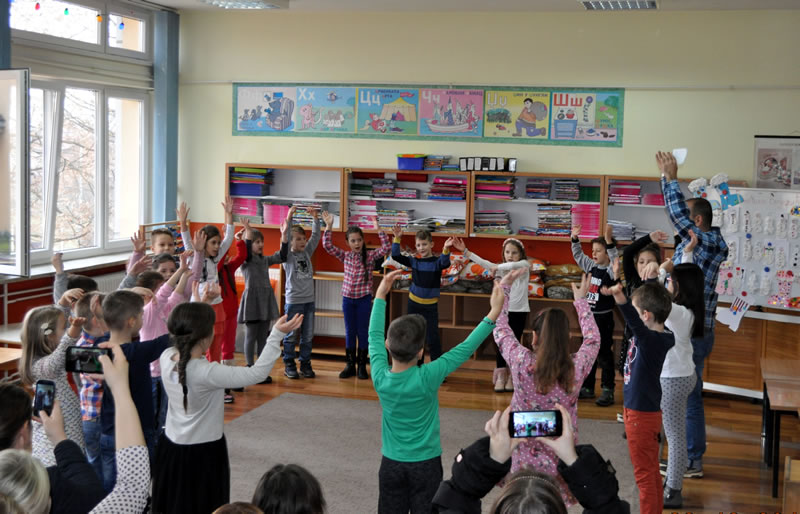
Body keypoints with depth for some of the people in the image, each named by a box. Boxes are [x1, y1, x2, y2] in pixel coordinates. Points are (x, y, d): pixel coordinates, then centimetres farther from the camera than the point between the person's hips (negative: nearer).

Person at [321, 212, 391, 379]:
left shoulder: (370, 255, -5)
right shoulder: (345, 256, 2)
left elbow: (387, 248, -17)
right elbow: (327, 245, -4)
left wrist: (378, 229, -23)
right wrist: (329, 226, -13)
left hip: (364, 298, -2)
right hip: (348, 298, 2)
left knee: (363, 332, 4)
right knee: (349, 332, 9)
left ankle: (362, 366, 14)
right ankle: (350, 365, 17)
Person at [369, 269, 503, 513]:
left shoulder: (380, 377, -15)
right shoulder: (426, 378, -25)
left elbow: (375, 335, 0)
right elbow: (465, 349, -19)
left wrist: (380, 296, 9)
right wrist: (494, 314, -16)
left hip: (391, 464, 3)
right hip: (425, 465, -3)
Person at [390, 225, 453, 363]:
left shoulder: (436, 262, -10)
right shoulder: (414, 261, 0)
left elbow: (445, 263, -31)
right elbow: (396, 256, -5)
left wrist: (446, 249, -50)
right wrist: (397, 239, -17)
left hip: (430, 306, -4)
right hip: (414, 304, 4)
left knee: (432, 339, -3)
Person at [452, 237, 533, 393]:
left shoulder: (524, 265, -3)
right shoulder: (500, 268, 4)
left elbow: (513, 265, -26)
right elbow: (483, 263, -11)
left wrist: (497, 267, -14)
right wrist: (465, 251, -21)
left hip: (519, 312, -2)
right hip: (503, 310, 2)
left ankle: (511, 377, 14)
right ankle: (500, 377, 9)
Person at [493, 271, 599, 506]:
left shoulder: (522, 363, -17)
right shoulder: (577, 368, -14)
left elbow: (500, 329, 1)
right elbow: (593, 339, 9)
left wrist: (503, 287, 13)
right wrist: (581, 300, 21)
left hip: (526, 457, -1)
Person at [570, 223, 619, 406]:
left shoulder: (611, 271, -13)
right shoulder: (592, 266, 7)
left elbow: (615, 261, -34)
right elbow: (578, 255, 19)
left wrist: (609, 241, -42)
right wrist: (575, 238, 8)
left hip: (604, 318, -7)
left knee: (604, 354, -2)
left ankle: (608, 391, 4)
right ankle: (587, 388, 25)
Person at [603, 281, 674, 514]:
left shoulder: (652, 340, -28)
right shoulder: (660, 337, -1)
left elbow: (634, 322, -50)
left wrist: (619, 297, -64)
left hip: (641, 415, -10)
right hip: (648, 412, 10)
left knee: (644, 474, 2)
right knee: (651, 472, 21)